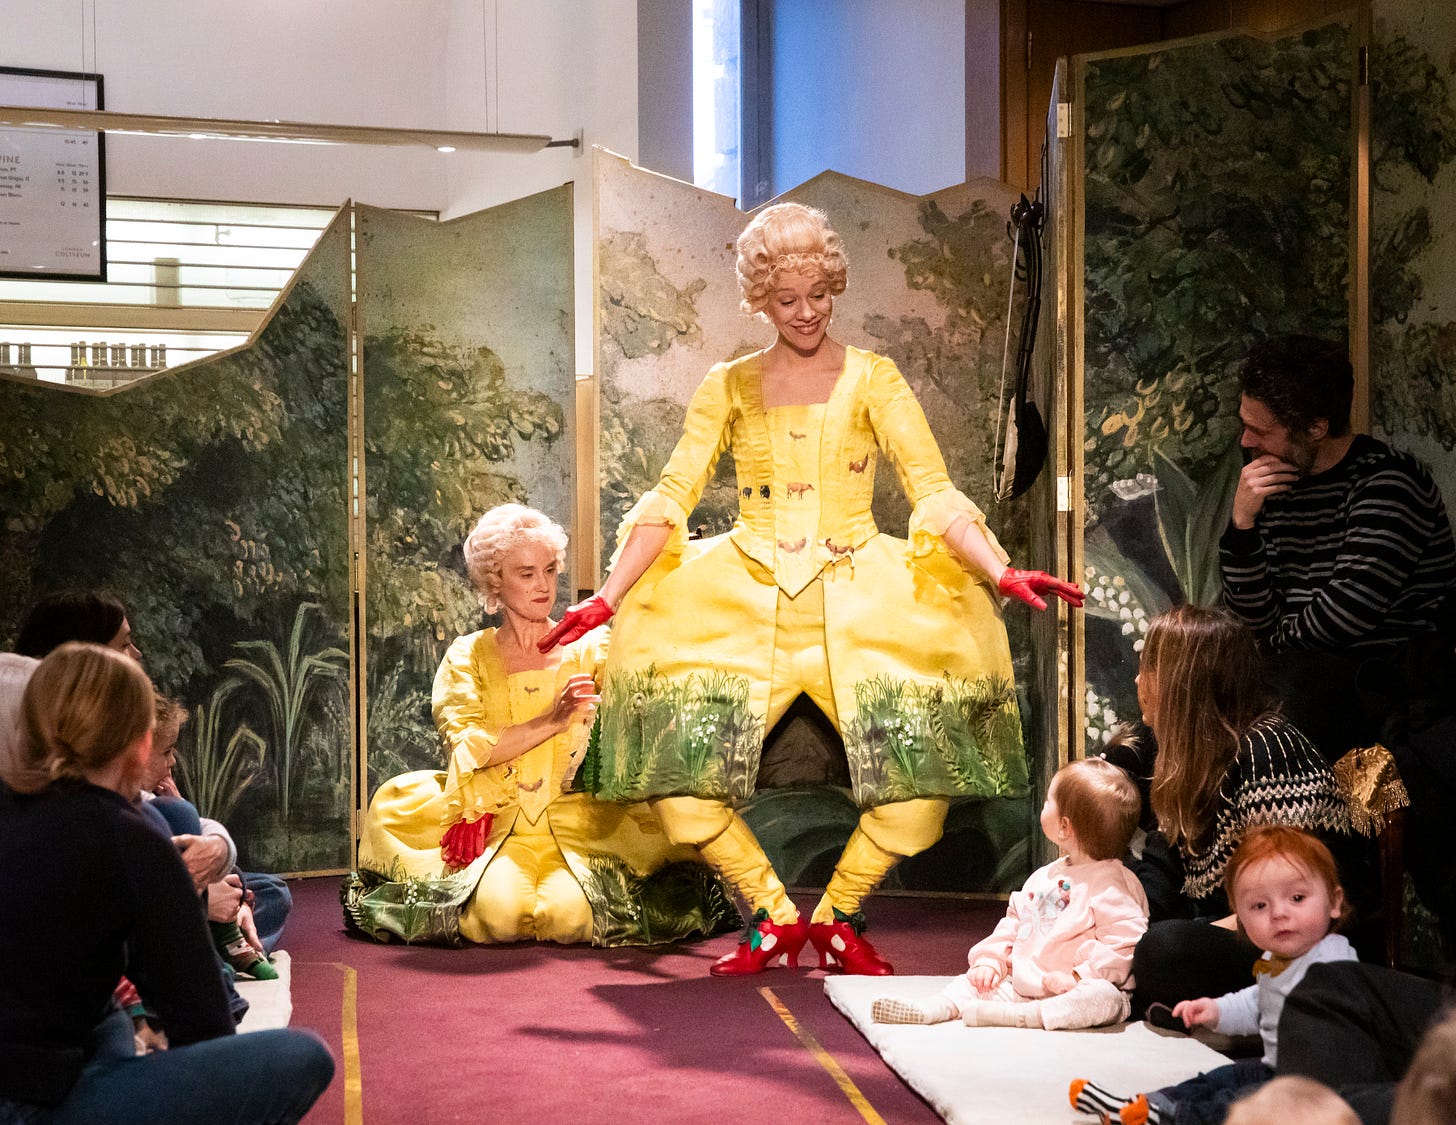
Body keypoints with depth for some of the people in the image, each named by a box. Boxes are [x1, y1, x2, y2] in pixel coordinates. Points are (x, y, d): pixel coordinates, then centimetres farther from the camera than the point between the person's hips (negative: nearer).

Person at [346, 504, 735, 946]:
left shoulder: (588, 649, 10)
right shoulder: (468, 657, 9)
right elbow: (467, 747, -7)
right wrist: (550, 721, -17)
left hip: (576, 824, 0)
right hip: (495, 823, 0)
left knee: (569, 915, -27)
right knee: (501, 911, -29)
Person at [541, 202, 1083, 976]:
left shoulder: (872, 381, 8)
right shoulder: (728, 388, 13)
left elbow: (936, 495, -1)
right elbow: (669, 501, 6)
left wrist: (1003, 575, -16)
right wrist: (607, 598, -5)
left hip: (857, 600, -1)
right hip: (747, 603, 1)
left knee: (923, 779, -21)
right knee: (674, 774, -19)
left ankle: (835, 918, 6)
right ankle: (775, 919, 3)